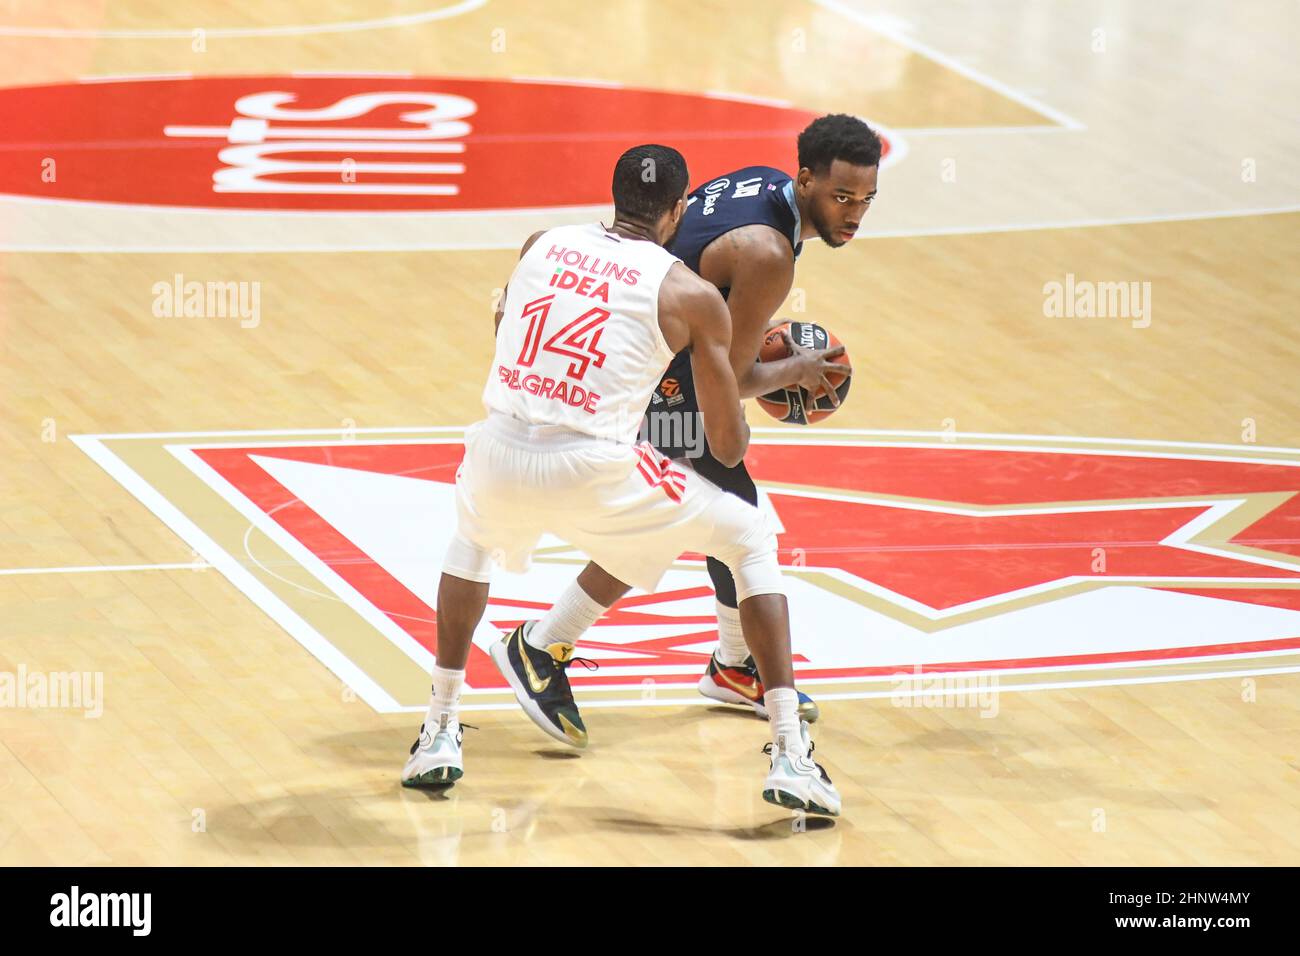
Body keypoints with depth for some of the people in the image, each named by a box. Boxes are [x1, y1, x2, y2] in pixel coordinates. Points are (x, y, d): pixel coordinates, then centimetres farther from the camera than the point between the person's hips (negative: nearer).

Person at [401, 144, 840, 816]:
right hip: (592, 473, -3)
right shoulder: (691, 295, 6)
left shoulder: (542, 244, 16)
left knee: (473, 534, 41)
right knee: (752, 540, 19)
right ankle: (790, 756, 10)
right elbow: (729, 448, 11)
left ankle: (439, 734, 33)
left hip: (499, 455, 3)